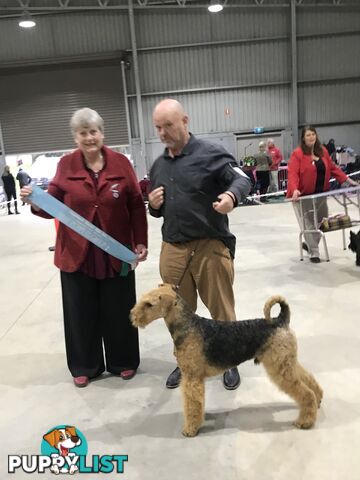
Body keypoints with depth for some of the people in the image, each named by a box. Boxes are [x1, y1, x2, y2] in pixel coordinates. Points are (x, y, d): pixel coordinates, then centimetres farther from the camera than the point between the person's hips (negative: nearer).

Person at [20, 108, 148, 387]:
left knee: (119, 310, 11)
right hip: (77, 252, 1)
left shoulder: (120, 162, -2)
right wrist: (35, 202, -20)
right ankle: (85, 366, 31)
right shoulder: (66, 165, 0)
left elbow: (136, 205, 0)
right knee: (81, 312, 11)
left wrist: (141, 242, -3)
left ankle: (123, 362, 32)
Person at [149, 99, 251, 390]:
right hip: (173, 249, 6)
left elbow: (242, 179, -18)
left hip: (210, 246, -5)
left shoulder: (210, 154, -7)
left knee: (222, 310, 9)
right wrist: (154, 204, -3)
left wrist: (231, 195, -40)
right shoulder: (158, 165, 13)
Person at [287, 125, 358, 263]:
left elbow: (332, 168, 15)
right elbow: (292, 173, -19)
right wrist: (295, 190, -35)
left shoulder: (323, 151, 9)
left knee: (322, 221, 13)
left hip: (321, 193, 7)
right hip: (304, 195, -6)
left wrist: (347, 179, 10)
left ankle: (309, 244, 34)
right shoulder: (297, 153, -11)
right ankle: (314, 253, 8)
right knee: (309, 224, -3)